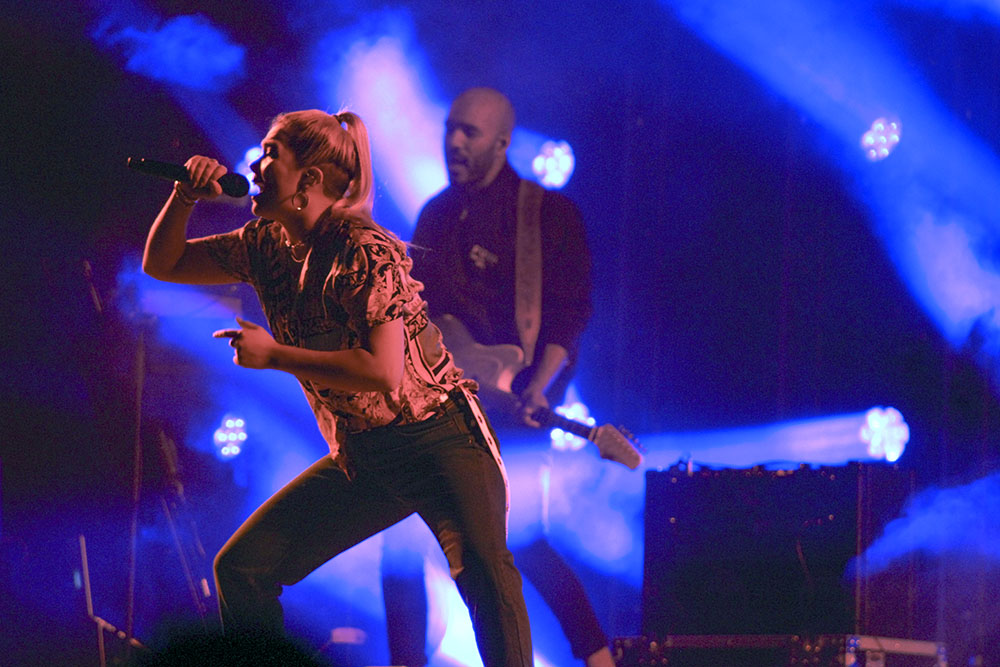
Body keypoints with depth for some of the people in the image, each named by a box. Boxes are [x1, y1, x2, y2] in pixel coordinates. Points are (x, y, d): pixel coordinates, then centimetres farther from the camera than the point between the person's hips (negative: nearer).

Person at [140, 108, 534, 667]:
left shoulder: (366, 252, -17)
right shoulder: (269, 245, 5)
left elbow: (383, 371, -26)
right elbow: (163, 263, 16)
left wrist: (273, 355, -19)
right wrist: (184, 198, -4)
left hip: (437, 438, -8)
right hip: (361, 457, 8)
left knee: (481, 570, -31)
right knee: (241, 567, 1)